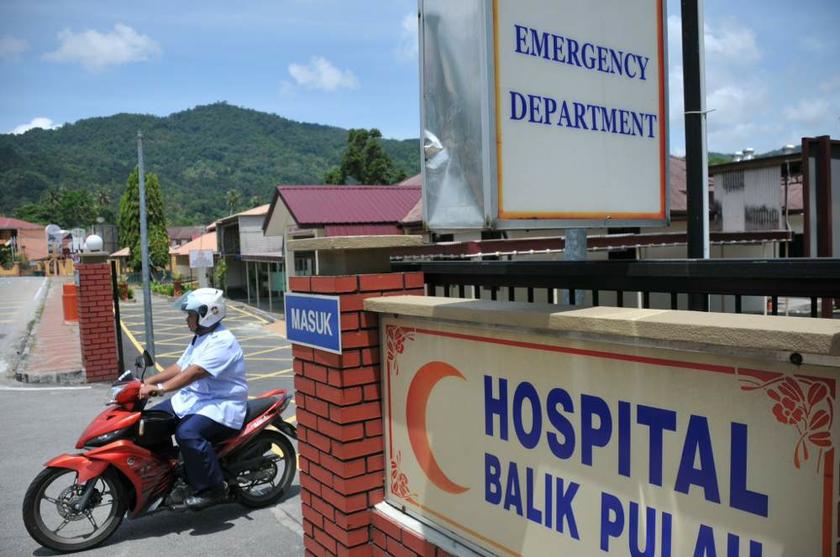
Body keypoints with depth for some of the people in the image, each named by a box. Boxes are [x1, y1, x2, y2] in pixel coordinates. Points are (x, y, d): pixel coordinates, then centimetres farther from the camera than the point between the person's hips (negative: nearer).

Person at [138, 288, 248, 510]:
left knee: (187, 433, -33)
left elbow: (195, 371, -30)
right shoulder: (200, 338, 16)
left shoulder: (222, 341, -18)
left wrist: (160, 388, -37)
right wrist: (147, 382, 5)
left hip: (221, 404, -11)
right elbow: (179, 367, 16)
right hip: (194, 398, 11)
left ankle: (213, 488, -18)